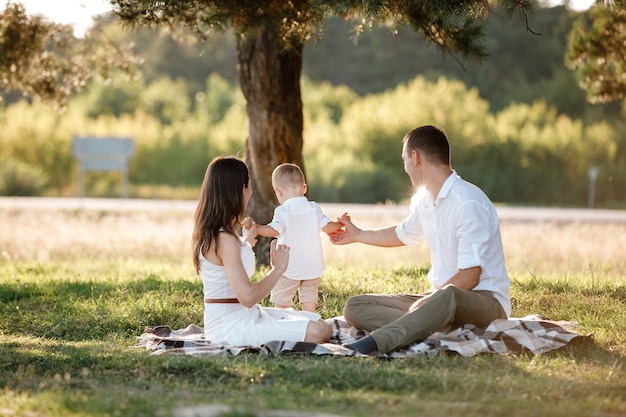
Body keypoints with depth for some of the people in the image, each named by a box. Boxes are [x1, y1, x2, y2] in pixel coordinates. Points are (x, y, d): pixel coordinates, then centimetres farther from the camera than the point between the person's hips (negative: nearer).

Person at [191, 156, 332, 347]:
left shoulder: (214, 233, 11)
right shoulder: (224, 239, -21)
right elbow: (248, 297, -28)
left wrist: (246, 243, 47)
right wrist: (278, 269, -13)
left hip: (244, 316, 10)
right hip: (230, 328, -10)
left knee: (322, 325, 11)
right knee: (316, 332, -22)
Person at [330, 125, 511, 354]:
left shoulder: (469, 204, -17)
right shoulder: (425, 200, 9)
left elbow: (469, 276, -22)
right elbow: (402, 234, 32)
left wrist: (425, 302, -23)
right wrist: (357, 235, 44)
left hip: (485, 302, -8)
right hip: (438, 296, 9)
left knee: (449, 296, -44)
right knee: (355, 307, -7)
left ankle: (371, 344, -51)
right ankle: (431, 331, -30)